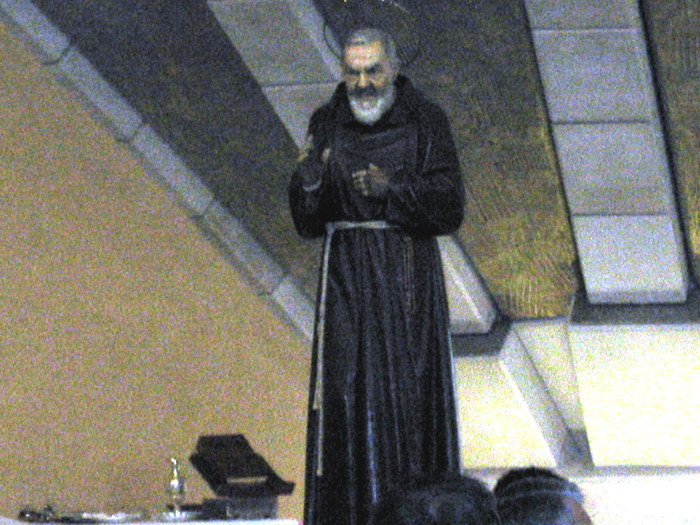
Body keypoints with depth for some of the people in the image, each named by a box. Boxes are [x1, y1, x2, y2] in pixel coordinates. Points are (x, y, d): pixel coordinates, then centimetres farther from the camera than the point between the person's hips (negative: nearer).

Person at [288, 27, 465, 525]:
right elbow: (308, 223, 3)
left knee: (409, 385, -6)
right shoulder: (327, 124, 5)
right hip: (347, 273, 2)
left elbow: (450, 209, -9)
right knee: (346, 386, -5)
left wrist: (393, 187, -23)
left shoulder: (425, 121, -2)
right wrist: (309, 182, -17)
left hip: (408, 273, -2)